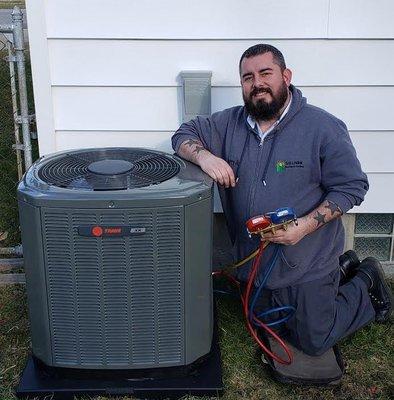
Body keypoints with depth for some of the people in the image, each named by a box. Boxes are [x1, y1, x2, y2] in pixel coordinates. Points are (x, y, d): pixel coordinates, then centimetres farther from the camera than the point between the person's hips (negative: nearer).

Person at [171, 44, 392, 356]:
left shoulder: (324, 128, -15)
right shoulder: (231, 124, -1)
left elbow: (351, 187, -12)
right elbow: (184, 134, 6)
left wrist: (306, 225, -25)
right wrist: (203, 156, -18)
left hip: (306, 263, -5)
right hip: (253, 258, 5)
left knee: (314, 342, 8)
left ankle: (366, 283, 30)